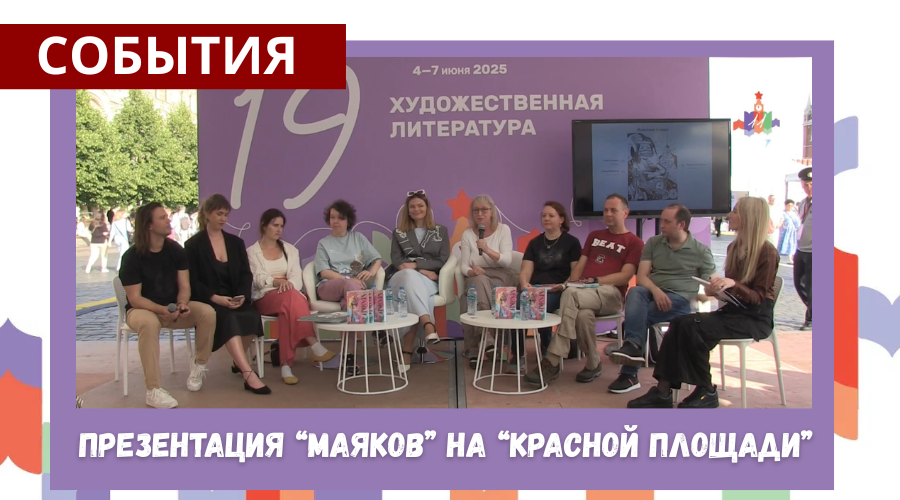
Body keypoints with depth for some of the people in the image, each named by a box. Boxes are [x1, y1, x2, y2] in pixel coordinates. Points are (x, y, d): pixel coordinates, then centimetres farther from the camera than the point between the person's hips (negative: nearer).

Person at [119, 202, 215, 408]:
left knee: (207, 312, -24)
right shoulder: (132, 257, -15)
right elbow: (135, 299, -18)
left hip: (172, 307, 4)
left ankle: (199, 364, 1)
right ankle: (153, 391, -36)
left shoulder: (176, 250, -3)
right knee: (149, 323, -41)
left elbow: (184, 286, -4)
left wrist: (182, 305, -26)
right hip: (141, 309, -4)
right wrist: (162, 310, -34)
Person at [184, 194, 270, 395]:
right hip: (207, 302, -3)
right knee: (228, 318, -35)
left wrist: (242, 295, -12)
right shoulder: (193, 245, 3)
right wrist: (215, 297, -20)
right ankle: (249, 375, -44)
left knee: (252, 316, -29)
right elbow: (193, 282, -5)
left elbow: (246, 274, 8)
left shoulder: (236, 242, 16)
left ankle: (239, 362, -3)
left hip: (235, 300, 4)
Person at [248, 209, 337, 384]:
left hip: (289, 297, 3)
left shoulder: (290, 249, 19)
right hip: (265, 298, -2)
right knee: (291, 297, -38)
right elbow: (258, 279, -5)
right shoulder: (251, 252, 11)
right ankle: (315, 346, -42)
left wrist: (288, 284, -20)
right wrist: (278, 281, -25)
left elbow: (297, 277, 5)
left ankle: (286, 364, -41)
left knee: (289, 308, -38)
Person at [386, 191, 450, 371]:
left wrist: (415, 265, -10)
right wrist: (422, 271, -12)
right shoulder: (399, 233, 18)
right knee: (410, 276, -39)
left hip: (428, 280, 0)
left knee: (414, 285, -39)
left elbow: (443, 260, 4)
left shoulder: (440, 231, 16)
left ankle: (407, 349, -44)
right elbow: (396, 261, 4)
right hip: (402, 278, 1)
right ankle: (428, 325, -56)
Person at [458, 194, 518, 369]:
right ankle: (487, 340, -31)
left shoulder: (503, 229, 2)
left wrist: (487, 250, -25)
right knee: (479, 280, -36)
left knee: (481, 283, -34)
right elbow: (463, 266, 2)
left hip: (501, 277, -1)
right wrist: (471, 271, -22)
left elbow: (507, 261, -9)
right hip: (477, 279, 1)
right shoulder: (467, 234, 8)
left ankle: (474, 349, -27)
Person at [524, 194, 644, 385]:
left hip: (610, 293, -4)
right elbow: (580, 265, 19)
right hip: (583, 292, 4)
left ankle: (552, 362, -34)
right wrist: (572, 282, -2)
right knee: (583, 314, -36)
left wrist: (595, 281, -14)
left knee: (571, 295, -36)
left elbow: (625, 276, -3)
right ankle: (592, 364, -13)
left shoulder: (634, 242, 9)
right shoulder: (594, 236, 26)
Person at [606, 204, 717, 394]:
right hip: (653, 293, 3)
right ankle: (633, 345, -50)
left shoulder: (701, 251, 6)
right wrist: (656, 290, -18)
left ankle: (629, 373, -31)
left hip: (680, 300, -2)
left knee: (637, 315, -30)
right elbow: (641, 277, 2)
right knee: (635, 292, -34)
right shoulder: (653, 243, 12)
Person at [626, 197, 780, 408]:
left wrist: (733, 284, -31)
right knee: (679, 323, -20)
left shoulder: (767, 252, -11)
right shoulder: (735, 247, 12)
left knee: (693, 326, -29)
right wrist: (717, 290, -3)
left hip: (755, 319, -7)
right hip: (732, 311, 7)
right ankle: (663, 391, -24)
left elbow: (759, 298, -15)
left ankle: (706, 392, -13)